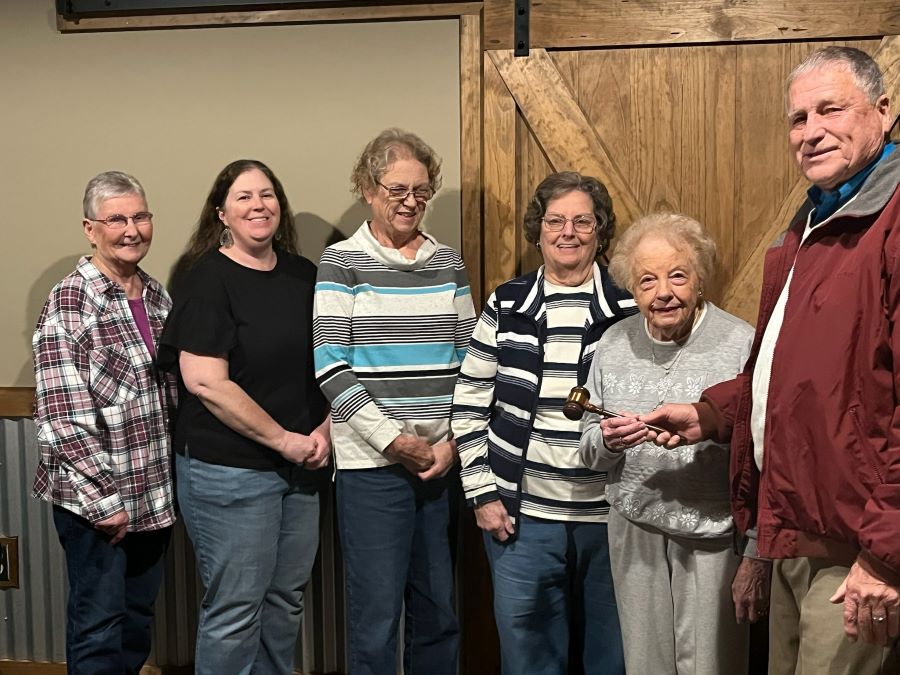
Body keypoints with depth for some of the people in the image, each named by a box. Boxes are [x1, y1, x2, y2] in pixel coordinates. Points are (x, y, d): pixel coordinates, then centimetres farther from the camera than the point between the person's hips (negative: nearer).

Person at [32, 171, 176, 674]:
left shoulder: (158, 296, 7)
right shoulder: (69, 302, -13)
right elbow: (62, 416, -16)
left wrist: (171, 481, 11)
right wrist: (105, 496, -15)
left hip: (154, 495, 6)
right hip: (96, 500, -6)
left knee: (139, 618, 17)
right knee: (99, 624, 6)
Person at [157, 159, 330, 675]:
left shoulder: (305, 276, 7)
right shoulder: (208, 281, -10)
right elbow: (204, 382, -18)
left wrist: (326, 430, -2)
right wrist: (284, 440, -16)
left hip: (302, 467, 6)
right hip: (229, 471, -6)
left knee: (287, 600, 16)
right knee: (236, 609, 3)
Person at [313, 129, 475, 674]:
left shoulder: (448, 263, 10)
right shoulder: (341, 263, -2)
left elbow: (469, 359, 10)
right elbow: (330, 364, -9)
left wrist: (454, 441, -1)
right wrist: (394, 439, -12)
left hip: (444, 460, 4)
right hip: (372, 463, -4)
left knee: (438, 608, 14)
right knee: (377, 615, 2)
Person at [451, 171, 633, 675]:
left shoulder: (630, 307, -1)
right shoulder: (506, 306, 2)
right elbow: (470, 405, 4)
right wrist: (482, 494, -1)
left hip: (610, 515, 0)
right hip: (521, 514, 1)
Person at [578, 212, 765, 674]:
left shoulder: (740, 345, -12)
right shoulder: (614, 344, 4)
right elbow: (590, 453, 10)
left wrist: (757, 556, -11)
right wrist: (608, 442, -13)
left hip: (713, 536, -4)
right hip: (634, 531, 4)